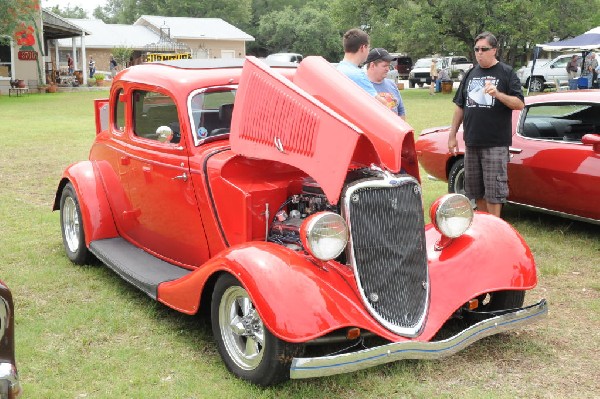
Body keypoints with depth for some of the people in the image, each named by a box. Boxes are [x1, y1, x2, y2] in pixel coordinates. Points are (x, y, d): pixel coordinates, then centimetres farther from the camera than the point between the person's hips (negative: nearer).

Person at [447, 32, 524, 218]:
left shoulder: (506, 73, 0)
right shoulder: (471, 74, 14)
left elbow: (520, 104, -8)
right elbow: (460, 107, 18)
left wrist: (498, 94, -24)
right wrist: (452, 135, 14)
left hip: (496, 143, -5)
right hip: (471, 142, 5)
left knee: (493, 190, -5)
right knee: (475, 189, 11)